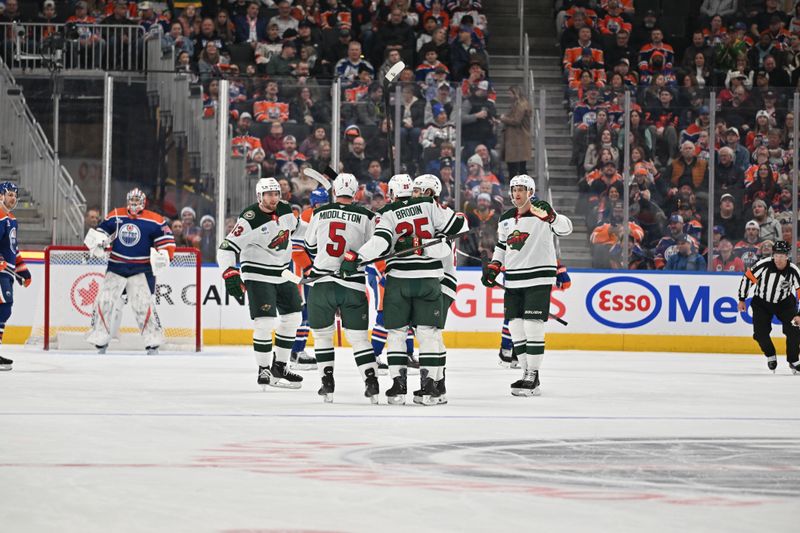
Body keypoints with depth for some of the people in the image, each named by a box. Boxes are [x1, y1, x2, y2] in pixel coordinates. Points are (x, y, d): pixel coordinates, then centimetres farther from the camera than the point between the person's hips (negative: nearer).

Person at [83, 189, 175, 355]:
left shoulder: (154, 221, -6)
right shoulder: (115, 216, 5)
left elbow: (168, 241, -6)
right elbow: (101, 231, 13)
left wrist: (163, 256, -23)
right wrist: (95, 242, -9)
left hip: (142, 269, -3)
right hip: (116, 266, 3)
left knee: (143, 303, -14)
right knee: (105, 300, -3)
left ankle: (153, 343, -5)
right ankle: (100, 340, 9)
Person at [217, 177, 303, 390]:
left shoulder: (286, 210, -2)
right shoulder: (249, 219, -21)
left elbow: (295, 228, 20)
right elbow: (226, 248, -23)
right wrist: (230, 275, -34)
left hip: (283, 273, 7)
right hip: (258, 275, -7)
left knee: (292, 317, 10)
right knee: (265, 321, -15)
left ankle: (280, 366, 23)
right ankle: (264, 370, -3)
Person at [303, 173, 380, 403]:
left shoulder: (320, 213, 2)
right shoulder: (365, 217, -3)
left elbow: (310, 246, 15)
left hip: (322, 283, 0)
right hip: (353, 286, 0)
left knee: (322, 334, 15)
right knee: (358, 337, 7)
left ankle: (327, 382, 11)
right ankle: (371, 382, -3)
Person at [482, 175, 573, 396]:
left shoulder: (541, 212, -8)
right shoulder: (506, 218, 12)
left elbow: (565, 229, -23)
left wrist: (550, 216, -41)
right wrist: (493, 268, 12)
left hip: (538, 278, -7)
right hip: (513, 280, 7)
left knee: (533, 327, -10)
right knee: (515, 327, 6)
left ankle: (533, 377, -6)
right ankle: (528, 373, 16)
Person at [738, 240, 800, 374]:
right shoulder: (764, 265, -24)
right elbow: (748, 277, -12)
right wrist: (742, 300, -8)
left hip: (784, 303, 0)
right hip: (761, 302, 0)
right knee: (760, 333, -12)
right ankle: (771, 356, 17)